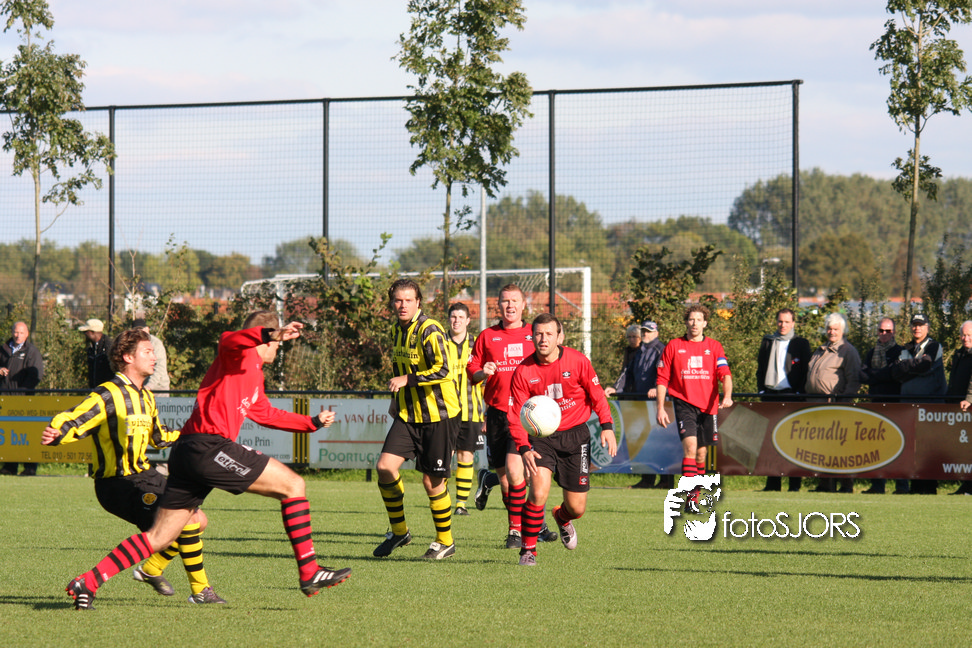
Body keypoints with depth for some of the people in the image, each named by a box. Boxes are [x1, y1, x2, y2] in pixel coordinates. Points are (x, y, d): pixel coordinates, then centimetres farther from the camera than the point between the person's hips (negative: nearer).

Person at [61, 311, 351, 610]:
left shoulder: (254, 374, 32)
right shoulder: (240, 355, 2)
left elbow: (264, 414, 47)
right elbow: (228, 340, -23)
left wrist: (313, 422, 51)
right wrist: (271, 334, -38)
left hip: (186, 452, 10)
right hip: (208, 447, -10)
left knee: (159, 538, 7)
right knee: (292, 485, -4)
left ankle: (87, 582, 2)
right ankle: (309, 572, -5)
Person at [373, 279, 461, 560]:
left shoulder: (429, 330, -16)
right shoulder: (398, 330, 10)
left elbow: (443, 369, -28)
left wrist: (406, 380, -24)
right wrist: (397, 400, 22)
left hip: (439, 415, -7)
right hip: (408, 415, 7)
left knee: (432, 481, -3)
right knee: (385, 466, -6)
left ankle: (445, 541, 16)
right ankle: (399, 532, 11)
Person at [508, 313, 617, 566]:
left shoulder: (577, 361, -10)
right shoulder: (523, 372, -10)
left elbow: (596, 395, 2)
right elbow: (516, 415, -8)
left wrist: (607, 427, -9)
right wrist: (524, 448, -21)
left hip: (575, 434, 1)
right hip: (542, 436, -1)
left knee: (577, 508, 3)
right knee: (539, 491, -24)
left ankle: (562, 518, 42)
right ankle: (528, 549, -6)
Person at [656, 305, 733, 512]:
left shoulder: (714, 347, 6)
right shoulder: (673, 346, 4)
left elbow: (725, 374, -5)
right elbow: (662, 379, 7)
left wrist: (727, 396, -23)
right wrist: (660, 408, 1)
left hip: (708, 406, 2)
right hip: (684, 403, -2)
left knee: (701, 453, 9)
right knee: (690, 445, -20)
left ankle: (696, 493, 25)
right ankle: (691, 497, -21)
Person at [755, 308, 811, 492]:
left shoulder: (801, 344, 5)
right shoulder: (767, 342, 14)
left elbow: (805, 371, 3)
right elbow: (760, 368, 15)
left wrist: (799, 392, -7)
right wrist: (761, 390, 4)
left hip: (791, 395, -3)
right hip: (770, 394, 3)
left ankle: (795, 483, -2)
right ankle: (773, 482, 5)